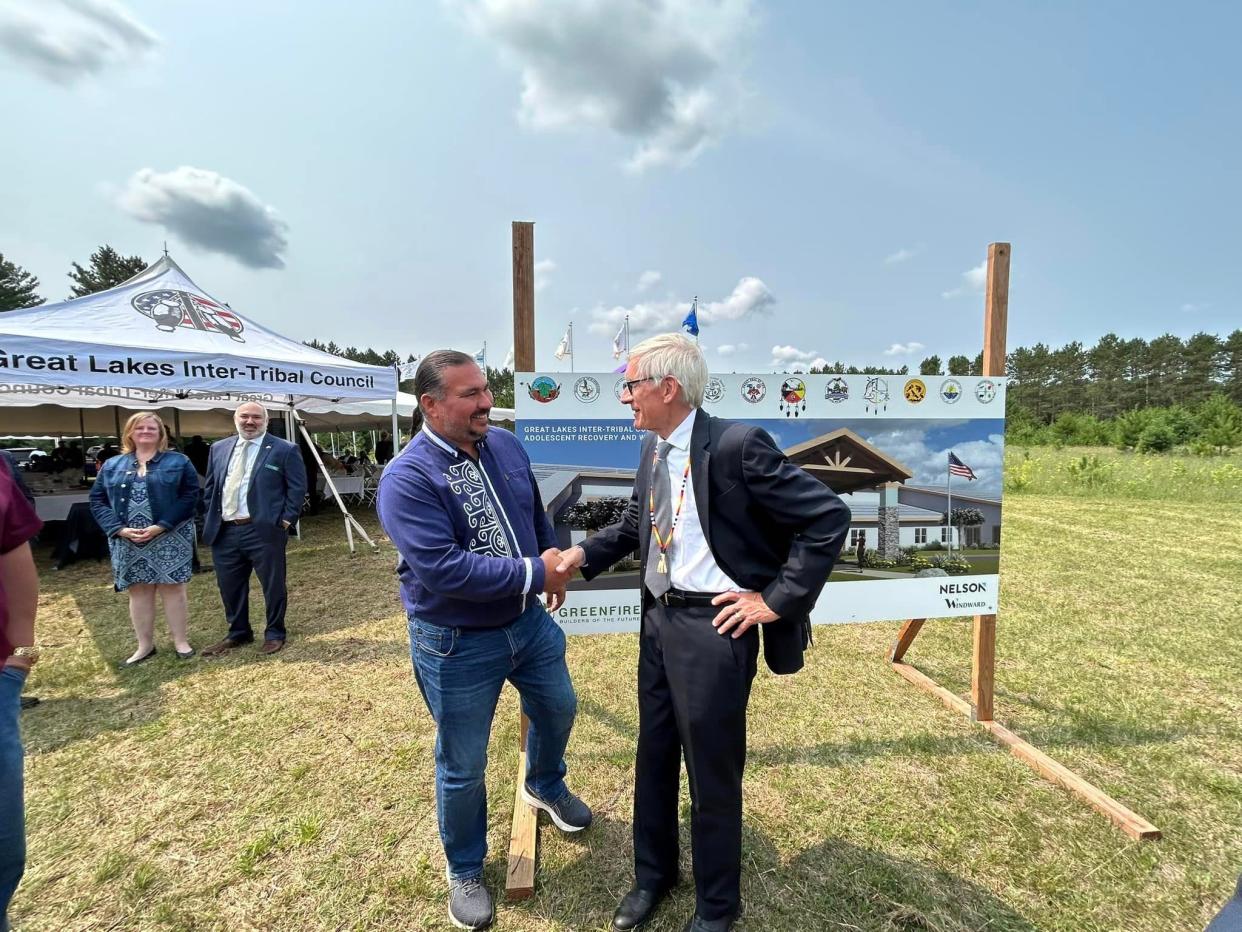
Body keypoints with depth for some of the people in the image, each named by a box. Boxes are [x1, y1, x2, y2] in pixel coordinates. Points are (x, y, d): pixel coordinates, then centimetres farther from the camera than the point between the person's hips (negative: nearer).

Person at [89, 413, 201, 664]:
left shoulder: (178, 461, 2)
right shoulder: (112, 465, 11)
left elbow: (190, 495, -7)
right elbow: (97, 500, 7)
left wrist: (161, 526, -16)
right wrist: (119, 529, -9)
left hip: (169, 539, -3)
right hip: (127, 542, 3)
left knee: (172, 588, 1)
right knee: (138, 591, 9)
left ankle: (181, 641, 11)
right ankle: (145, 645, 21)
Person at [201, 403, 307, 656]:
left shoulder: (285, 450, -3)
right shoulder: (219, 448, 13)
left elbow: (297, 487, -4)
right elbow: (210, 487, 18)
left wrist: (287, 519, -11)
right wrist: (211, 520, 10)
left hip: (263, 531, -5)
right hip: (224, 531, 5)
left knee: (273, 585, 5)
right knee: (229, 586, 15)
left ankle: (274, 634, 22)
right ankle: (238, 633, 34)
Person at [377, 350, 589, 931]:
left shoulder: (506, 446, -3)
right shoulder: (407, 478, -24)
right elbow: (442, 570, -32)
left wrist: (555, 563, 1)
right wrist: (535, 573, -27)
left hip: (528, 621, 7)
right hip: (457, 644, -6)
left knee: (558, 708, 26)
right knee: (463, 766, 13)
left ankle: (545, 785, 60)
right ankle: (464, 871, 43)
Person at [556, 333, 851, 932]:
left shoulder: (737, 445, -20)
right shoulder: (652, 449, 4)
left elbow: (830, 517, -18)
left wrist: (776, 599, -16)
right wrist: (584, 552, 2)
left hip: (713, 626, -7)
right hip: (658, 618, 7)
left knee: (712, 772, 12)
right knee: (654, 754, 22)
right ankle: (652, 875, 49)